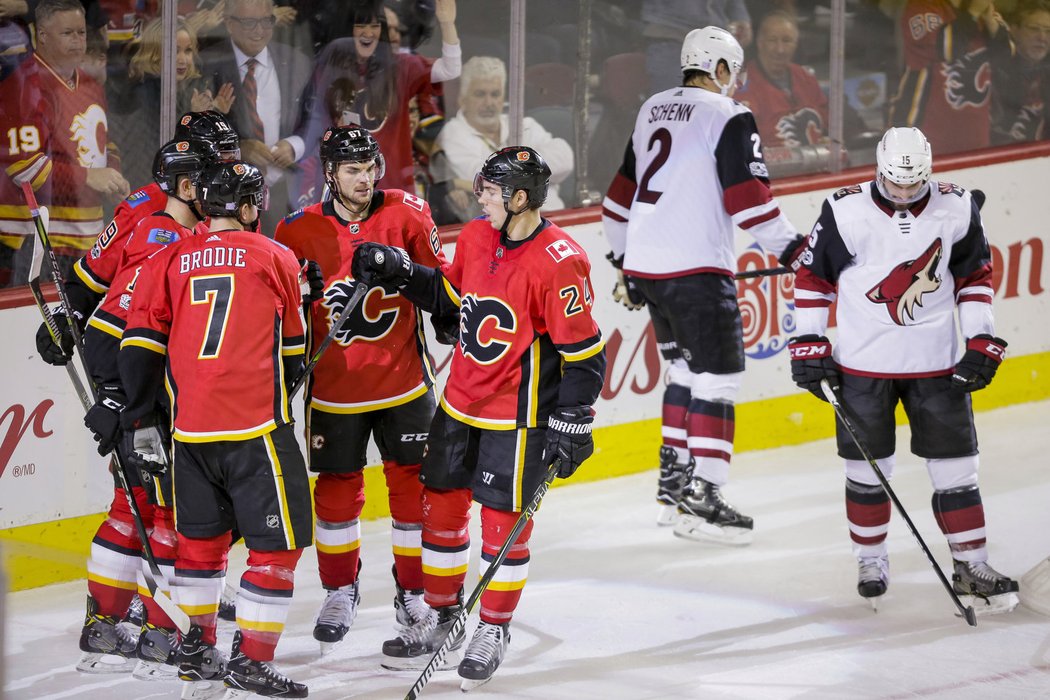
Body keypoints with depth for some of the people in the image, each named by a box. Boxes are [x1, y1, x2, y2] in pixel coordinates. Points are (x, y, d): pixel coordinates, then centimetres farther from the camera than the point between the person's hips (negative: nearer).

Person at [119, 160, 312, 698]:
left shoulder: (169, 262, 9)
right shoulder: (274, 259, 4)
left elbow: (141, 346, 4)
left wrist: (141, 425, 8)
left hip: (190, 427, 5)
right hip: (256, 427, -5)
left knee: (202, 533, 21)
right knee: (278, 541, 2)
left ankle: (195, 649, 26)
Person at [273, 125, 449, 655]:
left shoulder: (406, 214, -6)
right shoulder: (299, 232, -6)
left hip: (403, 381, 0)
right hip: (335, 387, 0)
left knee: (413, 484, 5)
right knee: (337, 489, 7)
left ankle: (415, 592, 19)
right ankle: (340, 591, 25)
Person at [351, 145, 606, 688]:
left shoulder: (558, 262, -21)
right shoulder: (477, 238, 1)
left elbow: (584, 353, -17)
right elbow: (449, 294, 19)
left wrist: (571, 425, -17)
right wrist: (399, 271, 5)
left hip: (518, 414, -7)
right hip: (461, 400, 7)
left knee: (503, 522, 1)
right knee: (440, 506, 13)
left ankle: (494, 630, 17)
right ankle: (441, 616, 29)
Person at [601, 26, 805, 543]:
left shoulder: (652, 111, 16)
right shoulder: (728, 117, -7)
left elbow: (623, 192, 22)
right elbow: (748, 198, -15)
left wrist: (624, 262, 30)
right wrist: (793, 249, -6)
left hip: (644, 264, 8)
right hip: (695, 267, -8)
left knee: (685, 367, 21)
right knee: (717, 375, -4)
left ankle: (673, 482, 22)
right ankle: (702, 496, -9)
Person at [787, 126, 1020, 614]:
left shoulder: (956, 209, -4)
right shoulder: (846, 211, -11)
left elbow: (975, 275, 8)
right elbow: (812, 275, 0)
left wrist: (981, 343, 3)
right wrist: (809, 345, -2)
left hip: (937, 363, 2)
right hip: (863, 364, -1)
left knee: (955, 466, 1)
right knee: (867, 466, 5)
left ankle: (970, 565, 10)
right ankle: (871, 559, 22)